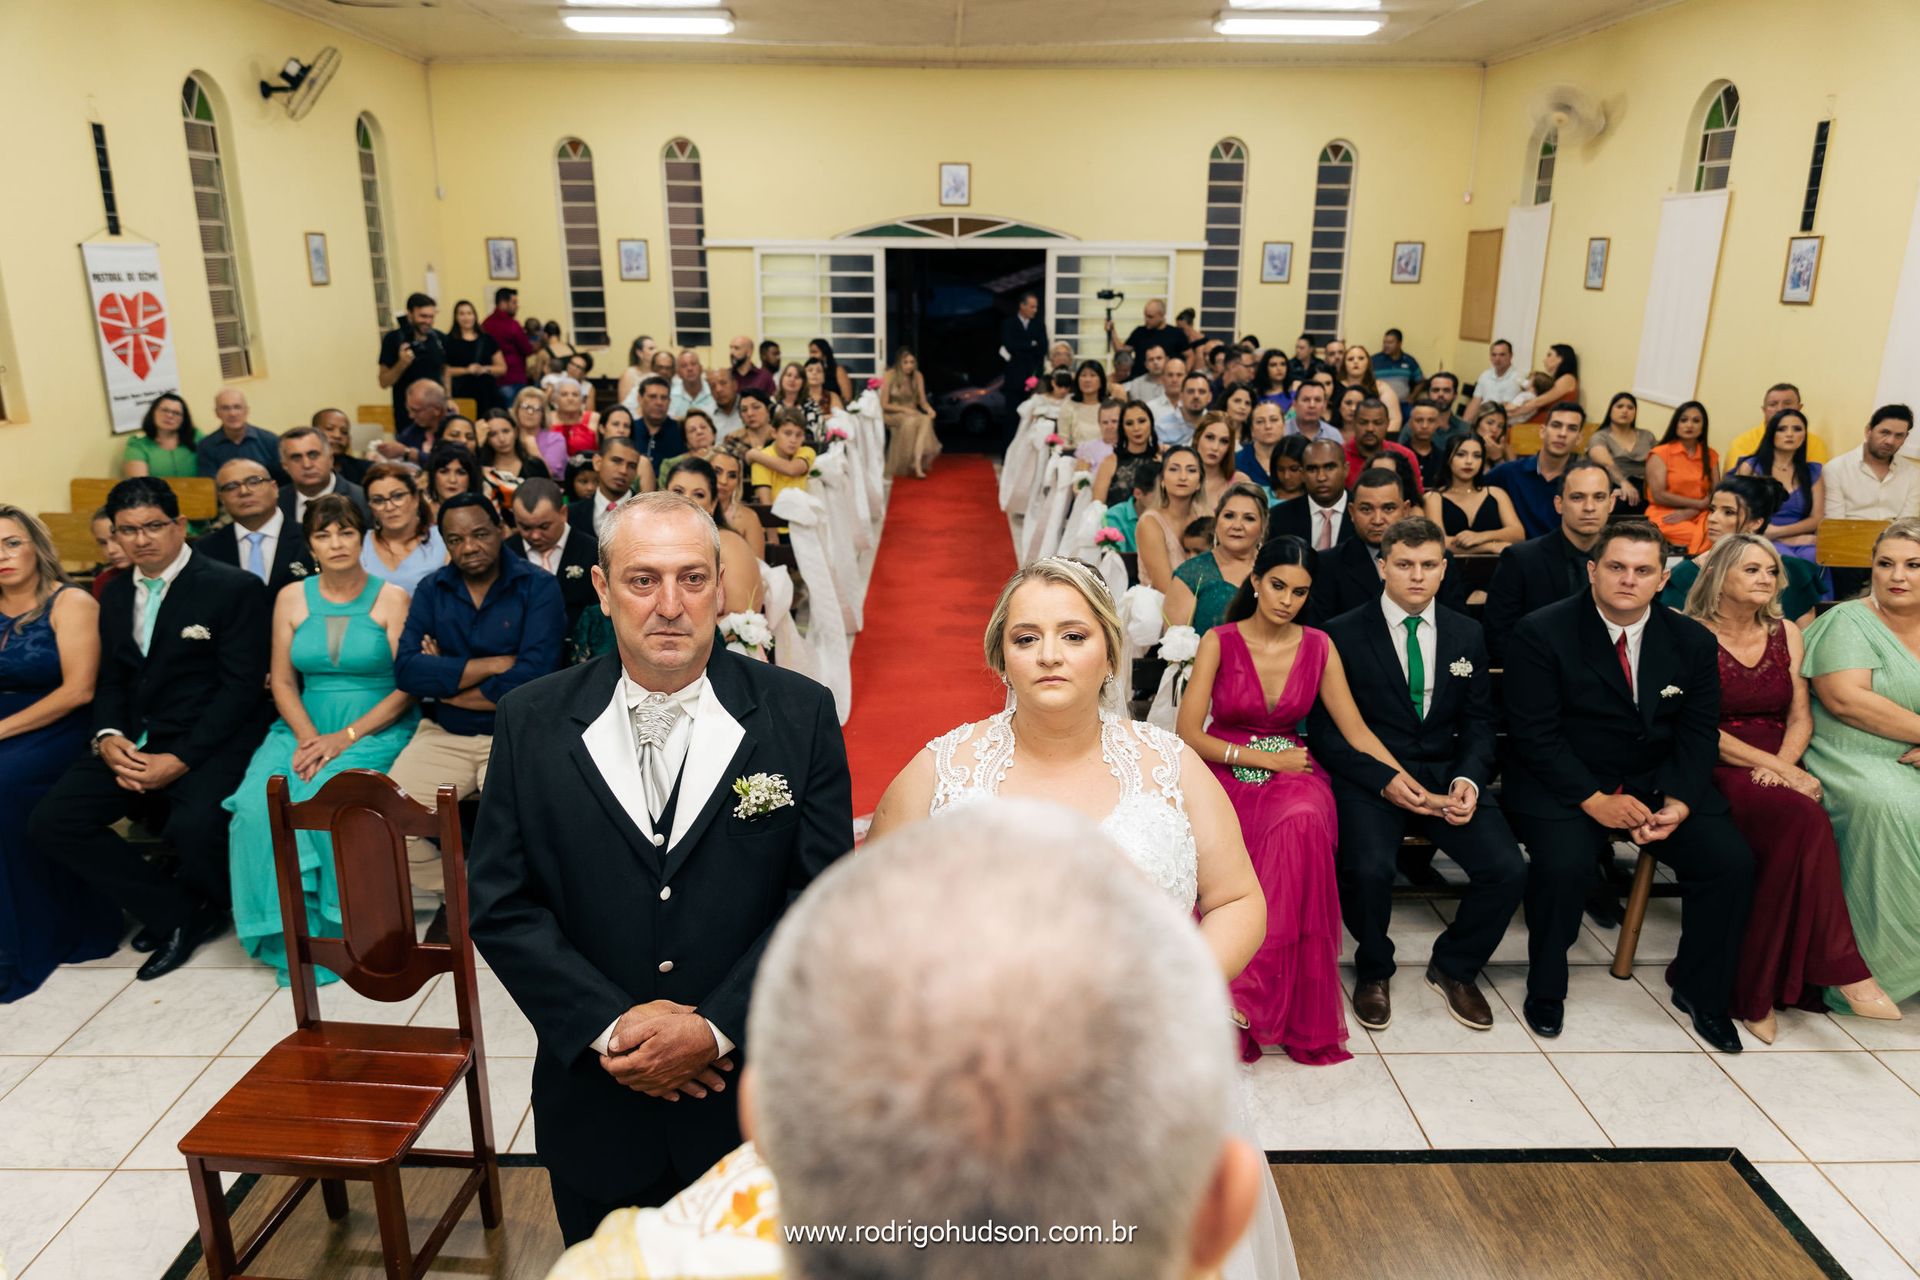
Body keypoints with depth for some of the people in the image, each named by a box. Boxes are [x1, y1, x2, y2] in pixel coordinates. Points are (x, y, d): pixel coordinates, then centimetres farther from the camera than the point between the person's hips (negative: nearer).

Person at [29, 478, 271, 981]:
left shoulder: (235, 588, -6)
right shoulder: (116, 595, 16)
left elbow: (241, 686, -12)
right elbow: (111, 680, 16)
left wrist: (180, 760, -18)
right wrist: (109, 738, -6)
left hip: (209, 744, -7)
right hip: (132, 744, 7)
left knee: (194, 829, -32)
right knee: (49, 823, -11)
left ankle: (207, 905, 5)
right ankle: (177, 911, -1)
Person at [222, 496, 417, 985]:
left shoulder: (391, 598, 0)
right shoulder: (292, 597, 11)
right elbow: (282, 679, 7)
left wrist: (345, 737, -16)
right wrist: (308, 737, -11)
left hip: (376, 727, -3)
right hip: (306, 727, 4)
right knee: (259, 801, -25)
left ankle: (337, 927, -13)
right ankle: (291, 933, -13)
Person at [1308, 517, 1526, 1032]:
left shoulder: (1467, 634, 10)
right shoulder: (1342, 634, -3)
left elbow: (1478, 722, 11)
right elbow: (1325, 729, -5)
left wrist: (1468, 778, -9)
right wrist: (1384, 780, -18)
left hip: (1447, 773, 4)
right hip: (1369, 777, -4)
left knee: (1508, 870, -19)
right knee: (1368, 868, -31)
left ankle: (1454, 968, 11)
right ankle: (1373, 971, 3)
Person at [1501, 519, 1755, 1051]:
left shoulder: (1693, 640, 2)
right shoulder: (1542, 633, -12)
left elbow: (1699, 733, 3)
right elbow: (1534, 734, -14)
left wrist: (1677, 804, -13)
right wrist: (1593, 800, -23)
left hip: (1660, 780, 5)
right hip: (1563, 782, -4)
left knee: (1732, 862, -15)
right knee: (1563, 864, -30)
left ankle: (1700, 989, 11)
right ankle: (1545, 990, -2)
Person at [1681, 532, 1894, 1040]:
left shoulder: (1787, 633, 15)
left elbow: (1801, 716, 11)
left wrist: (1784, 763, -9)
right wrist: (1768, 765, -17)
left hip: (1781, 767, 5)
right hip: (1718, 770, -5)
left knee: (1796, 835, -28)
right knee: (1804, 820, -33)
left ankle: (1757, 990, -16)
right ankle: (1842, 972, -26)